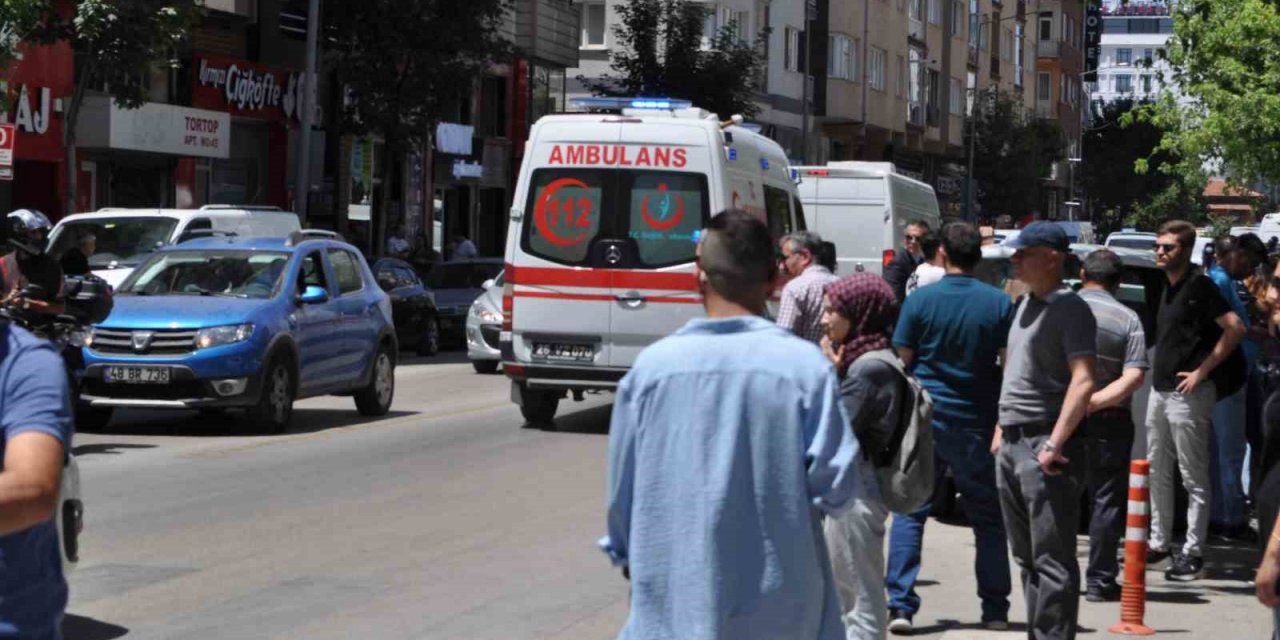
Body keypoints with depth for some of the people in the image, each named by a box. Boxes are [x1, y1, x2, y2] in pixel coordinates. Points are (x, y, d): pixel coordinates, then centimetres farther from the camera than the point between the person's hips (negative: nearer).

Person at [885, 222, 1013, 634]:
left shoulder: (920, 300, -4)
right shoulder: (1000, 304, -1)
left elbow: (903, 361, 1)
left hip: (926, 418, -1)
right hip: (977, 424, 1)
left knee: (910, 511, 3)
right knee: (988, 516, 12)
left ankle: (901, 606, -6)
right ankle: (995, 609, 16)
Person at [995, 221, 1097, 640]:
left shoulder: (1070, 309, -11)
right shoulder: (1025, 305, 16)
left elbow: (1082, 382, -21)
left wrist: (1054, 444, -25)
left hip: (1043, 449, -10)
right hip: (1013, 444, 10)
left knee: (1052, 560, -8)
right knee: (1026, 557, 15)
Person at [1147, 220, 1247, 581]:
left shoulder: (1198, 286, -12)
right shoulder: (1168, 289, 15)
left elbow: (1235, 328, -19)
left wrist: (1201, 371, -18)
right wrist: (1158, 371, 15)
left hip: (1186, 393, -9)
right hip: (1160, 391, 9)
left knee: (1194, 479, -3)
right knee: (1158, 473, 15)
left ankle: (1192, 553, -1)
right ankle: (1159, 543, 24)